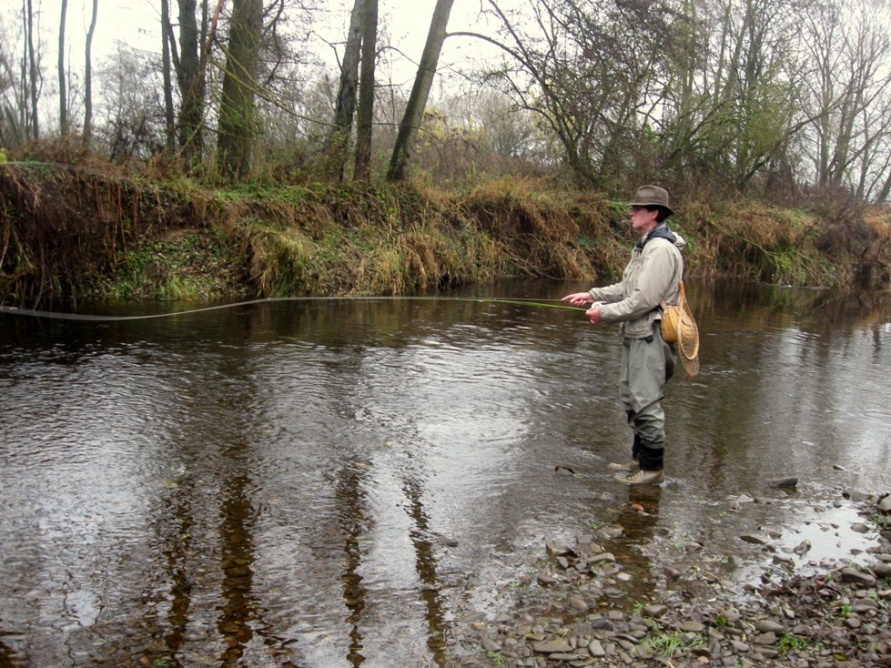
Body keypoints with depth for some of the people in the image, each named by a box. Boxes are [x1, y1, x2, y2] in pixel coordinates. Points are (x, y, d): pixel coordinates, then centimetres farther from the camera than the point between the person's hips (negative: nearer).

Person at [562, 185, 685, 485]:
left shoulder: (661, 249, -17)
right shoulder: (645, 246, 17)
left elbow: (645, 299, -23)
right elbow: (627, 288, 21)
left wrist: (604, 312, -15)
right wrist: (592, 295, 11)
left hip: (650, 336, -11)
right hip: (636, 335, 11)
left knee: (646, 402, -5)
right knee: (631, 397, 17)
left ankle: (652, 467, 6)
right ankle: (639, 458, 29)